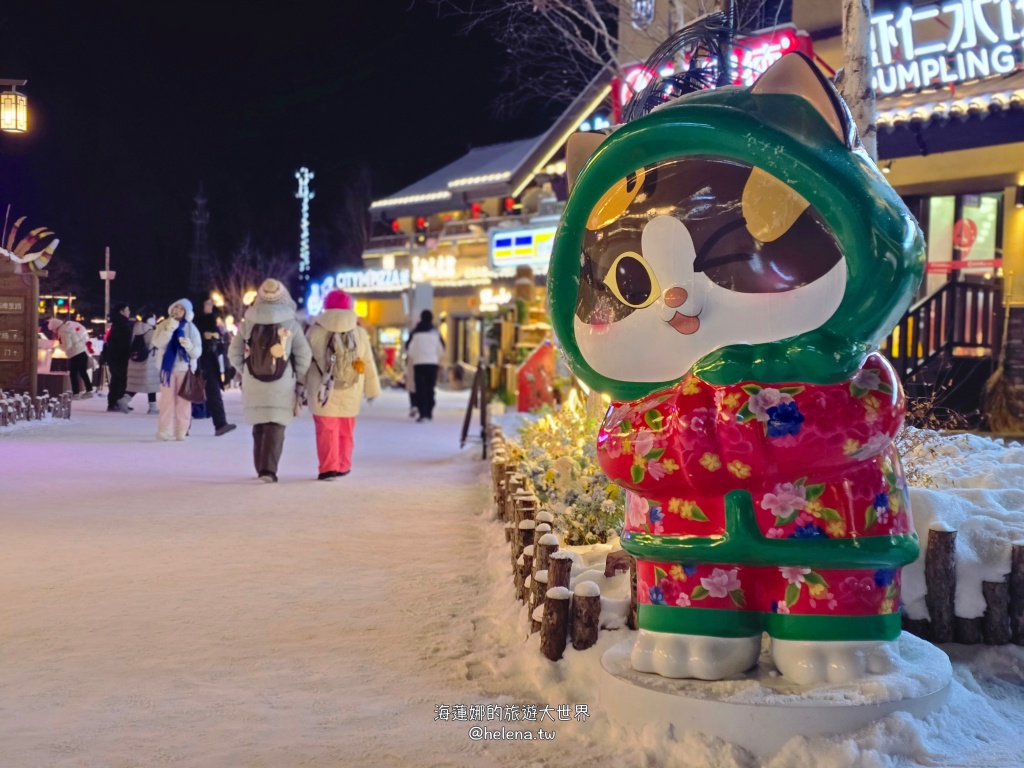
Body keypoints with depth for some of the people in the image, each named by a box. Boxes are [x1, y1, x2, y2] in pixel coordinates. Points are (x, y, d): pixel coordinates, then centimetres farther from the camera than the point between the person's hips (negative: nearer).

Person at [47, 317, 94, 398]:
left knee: (73, 374, 0)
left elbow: (67, 345, -19)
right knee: (83, 372, 16)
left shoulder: (63, 331, -15)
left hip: (75, 354, -9)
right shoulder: (70, 325, 12)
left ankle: (75, 394, 1)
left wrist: (59, 343, -1)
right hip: (83, 351, 9)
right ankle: (89, 391, 21)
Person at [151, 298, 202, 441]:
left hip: (185, 368, 0)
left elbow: (197, 352, -1)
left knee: (183, 401, 0)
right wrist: (170, 329, -21)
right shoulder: (164, 325, 5)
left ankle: (181, 431, 4)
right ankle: (165, 432, 0)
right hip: (168, 367, 0)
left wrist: (189, 346, -22)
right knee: (167, 400, -2)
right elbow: (157, 343, -12)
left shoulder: (191, 329, 3)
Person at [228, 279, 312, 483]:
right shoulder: (291, 324, -5)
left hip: (253, 386, 3)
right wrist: (298, 379, 10)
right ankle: (269, 469, -15)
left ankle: (261, 468, 25)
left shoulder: (247, 323, 1)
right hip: (282, 387, -2)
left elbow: (234, 353, 5)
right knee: (276, 428, -2)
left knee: (259, 427, 17)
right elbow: (304, 356, -3)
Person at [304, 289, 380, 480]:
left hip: (323, 392, -2)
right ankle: (343, 466, 21)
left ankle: (329, 467, -10)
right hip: (350, 393, 3)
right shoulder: (360, 334, 2)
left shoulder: (315, 331, -4)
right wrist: (372, 390, 15)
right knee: (345, 431, 15)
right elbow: (369, 364, 6)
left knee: (327, 430, -1)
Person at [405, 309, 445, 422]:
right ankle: (429, 413, 14)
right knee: (430, 389, 12)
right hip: (433, 363, 2)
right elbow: (441, 349, 8)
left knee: (420, 389, -2)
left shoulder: (415, 332, -2)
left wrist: (411, 358, 20)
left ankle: (423, 413, -13)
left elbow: (408, 347, 2)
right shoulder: (435, 332, 3)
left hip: (418, 363, -2)